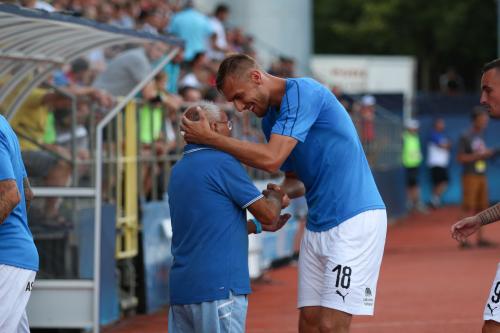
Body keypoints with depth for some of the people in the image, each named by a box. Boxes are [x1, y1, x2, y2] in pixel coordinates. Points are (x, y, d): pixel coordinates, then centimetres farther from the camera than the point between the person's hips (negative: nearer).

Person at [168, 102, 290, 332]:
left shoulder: (179, 171, 17)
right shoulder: (222, 163, -10)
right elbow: (268, 213, -6)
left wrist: (259, 225, 30)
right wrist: (275, 196, 15)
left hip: (181, 288, 8)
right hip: (217, 287, -8)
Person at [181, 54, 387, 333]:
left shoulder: (302, 92, -14)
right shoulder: (270, 118, 14)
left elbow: (271, 159, -23)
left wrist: (210, 138, -15)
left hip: (355, 219, -9)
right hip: (317, 226, 9)